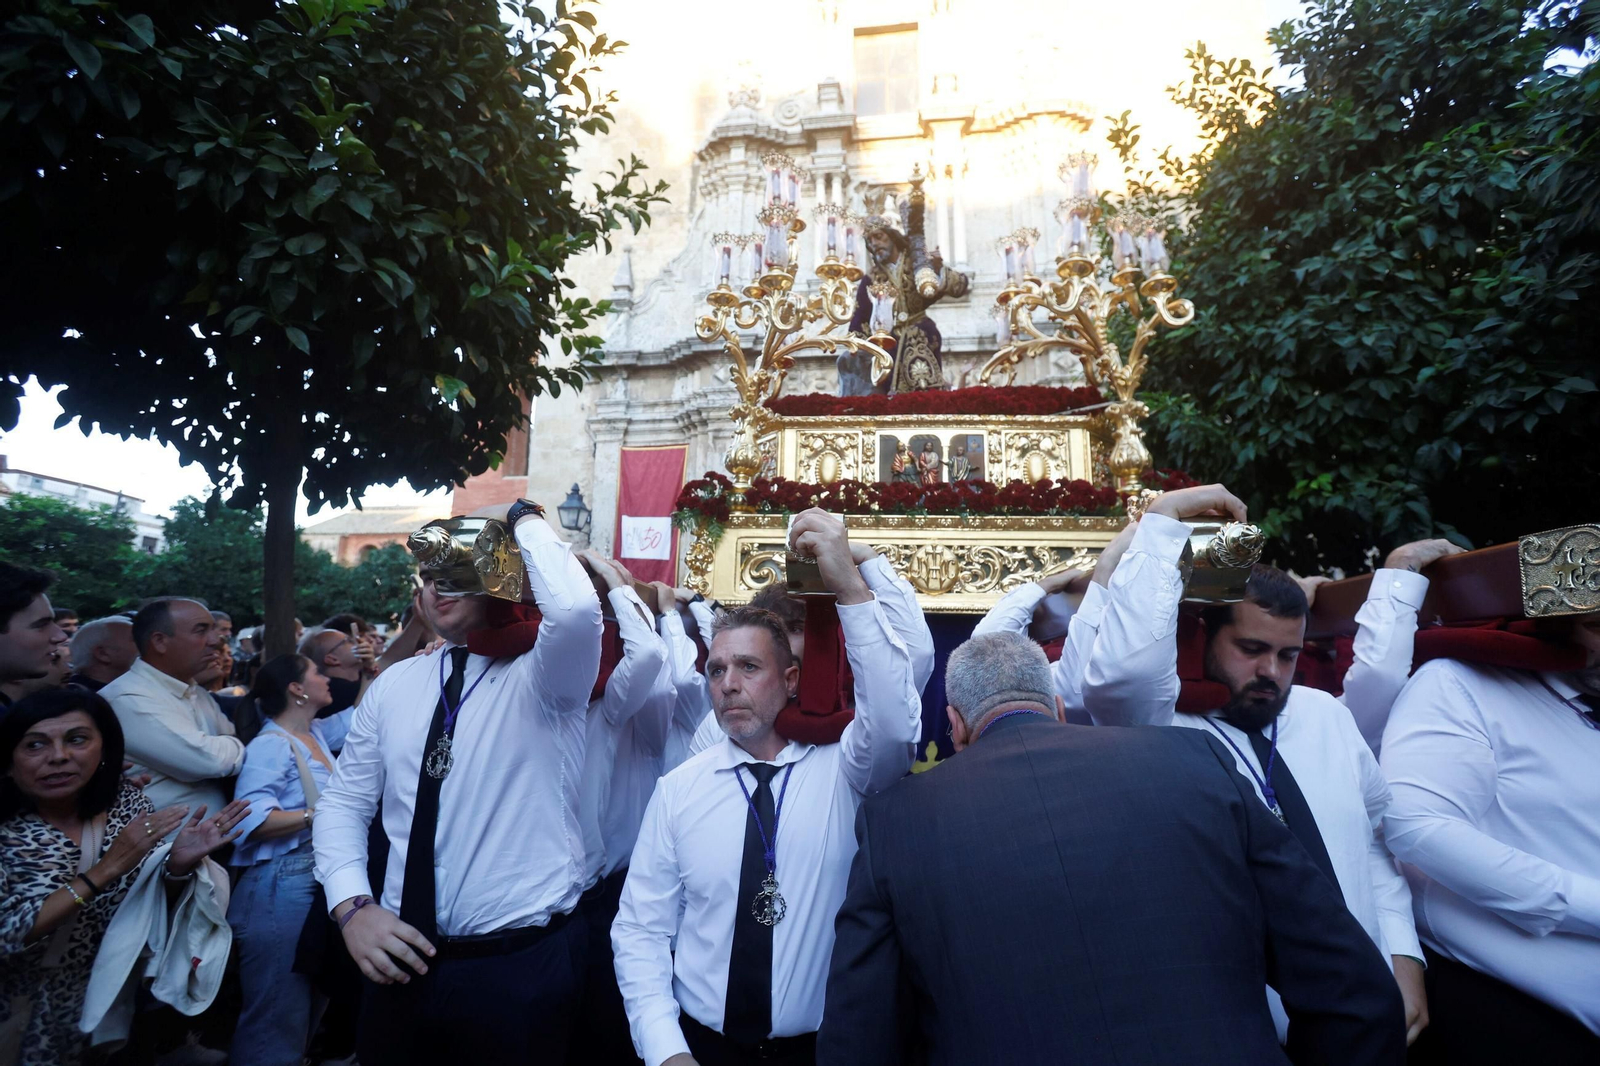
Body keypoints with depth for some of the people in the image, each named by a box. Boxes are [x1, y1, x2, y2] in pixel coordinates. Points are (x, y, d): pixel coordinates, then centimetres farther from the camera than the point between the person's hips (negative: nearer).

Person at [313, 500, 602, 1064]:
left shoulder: (541, 677, -12)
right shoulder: (394, 684, 5)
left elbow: (575, 608, -35)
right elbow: (344, 802, 10)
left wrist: (525, 518, -20)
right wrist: (352, 905, -4)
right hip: (404, 958, 5)